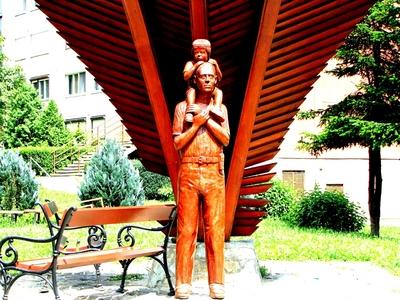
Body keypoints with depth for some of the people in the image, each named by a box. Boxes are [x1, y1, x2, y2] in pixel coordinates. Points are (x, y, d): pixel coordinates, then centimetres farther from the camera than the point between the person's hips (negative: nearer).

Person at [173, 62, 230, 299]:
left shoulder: (220, 108, 15)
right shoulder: (183, 107, 8)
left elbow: (226, 140, 1)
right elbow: (177, 143, 0)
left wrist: (207, 118, -6)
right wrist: (197, 122, -9)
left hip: (215, 173, 2)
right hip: (189, 171, -2)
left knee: (215, 228, -1)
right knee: (187, 228, -3)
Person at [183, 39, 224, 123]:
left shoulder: (211, 62, 5)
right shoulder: (190, 63, 0)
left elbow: (219, 78, 2)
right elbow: (186, 77, -15)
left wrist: (216, 65, -12)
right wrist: (195, 66, -21)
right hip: (194, 88, -2)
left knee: (218, 91, -24)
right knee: (191, 91, -34)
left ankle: (217, 108, -41)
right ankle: (189, 111, -48)